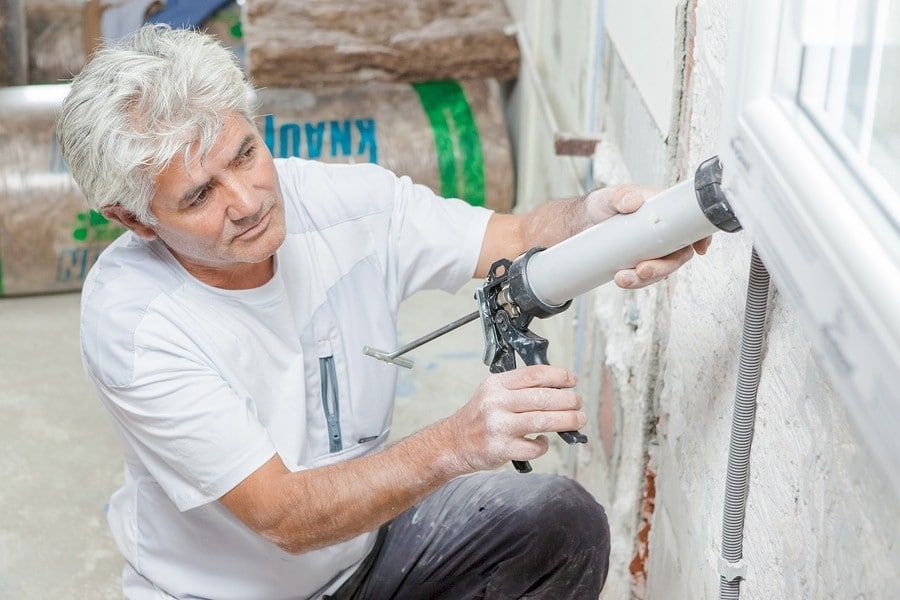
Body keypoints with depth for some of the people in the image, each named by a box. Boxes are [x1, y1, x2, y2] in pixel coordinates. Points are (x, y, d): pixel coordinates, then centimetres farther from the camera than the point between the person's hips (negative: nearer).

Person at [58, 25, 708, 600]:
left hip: (364, 527, 3)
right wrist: (455, 445, -46)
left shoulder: (343, 200, -16)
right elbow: (285, 518, -31)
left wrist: (592, 222, -35)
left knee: (564, 520, -16)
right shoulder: (129, 322, -29)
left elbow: (519, 237, -10)